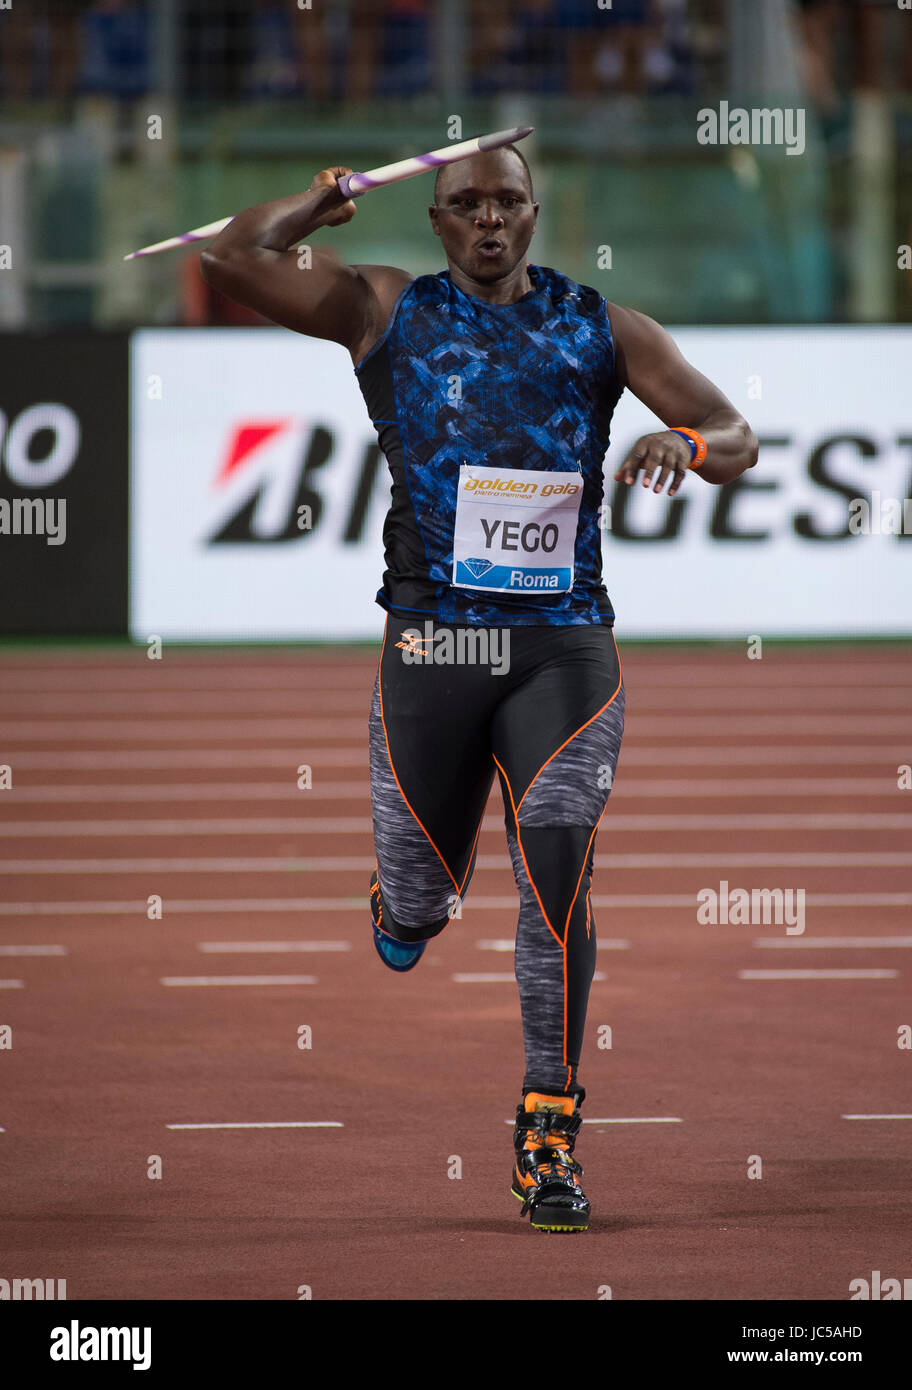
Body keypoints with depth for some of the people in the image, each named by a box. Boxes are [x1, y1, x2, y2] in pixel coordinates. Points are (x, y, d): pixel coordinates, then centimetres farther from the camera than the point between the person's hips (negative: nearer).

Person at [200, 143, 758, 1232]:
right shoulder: (387, 312, 7)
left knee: (556, 874, -16)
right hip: (433, 641, 0)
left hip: (565, 647, 0)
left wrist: (692, 443, -17)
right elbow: (235, 257, -4)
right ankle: (402, 896, 46)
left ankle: (549, 1134, -9)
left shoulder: (602, 329, 10)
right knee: (418, 909, 6)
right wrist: (330, 196, 11)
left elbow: (738, 439, 6)